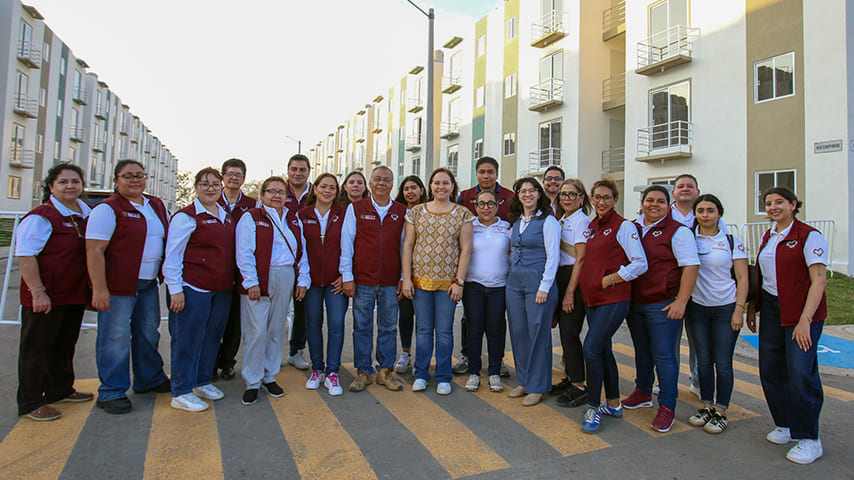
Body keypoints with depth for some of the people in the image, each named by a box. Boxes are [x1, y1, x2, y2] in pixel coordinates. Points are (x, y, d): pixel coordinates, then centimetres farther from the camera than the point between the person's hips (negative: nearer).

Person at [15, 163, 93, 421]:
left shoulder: (87, 213, 8)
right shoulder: (41, 216, -14)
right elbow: (25, 255, -18)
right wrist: (38, 292, -22)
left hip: (75, 293, 7)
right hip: (46, 296, -7)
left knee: (65, 344, 20)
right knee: (37, 347, 5)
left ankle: (60, 390, 36)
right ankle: (30, 403, 17)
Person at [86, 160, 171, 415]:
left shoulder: (157, 206, 12)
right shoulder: (107, 209, -10)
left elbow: (167, 239, 21)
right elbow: (94, 251, -15)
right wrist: (99, 289, -21)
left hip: (148, 284, 7)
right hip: (117, 285, -7)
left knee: (148, 333, 17)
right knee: (116, 338, 0)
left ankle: (149, 379, 34)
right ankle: (112, 393, 15)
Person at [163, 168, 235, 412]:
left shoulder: (226, 217, 13)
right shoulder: (186, 217, -8)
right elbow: (172, 256, -10)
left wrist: (231, 283, 16)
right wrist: (175, 289, -14)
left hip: (222, 288, 7)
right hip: (193, 288, -7)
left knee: (212, 336, 15)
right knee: (188, 339, 1)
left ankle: (202, 381, 32)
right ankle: (181, 393, 13)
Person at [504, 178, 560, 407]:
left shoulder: (548, 221, -5)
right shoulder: (517, 222, 14)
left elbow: (552, 256, -10)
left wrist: (544, 287, -15)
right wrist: (510, 275, 14)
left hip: (538, 282, -6)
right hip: (514, 282, 7)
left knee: (538, 334, 0)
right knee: (518, 332, 10)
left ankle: (537, 386, 13)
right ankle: (523, 381, 24)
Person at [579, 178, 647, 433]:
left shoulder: (623, 226, -7)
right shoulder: (591, 226, 14)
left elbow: (640, 263, -11)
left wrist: (611, 279, -14)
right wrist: (588, 284, 12)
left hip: (613, 298, -7)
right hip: (592, 298, 8)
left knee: (591, 348, -14)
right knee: (603, 349, 13)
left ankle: (594, 408, 0)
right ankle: (613, 404, 27)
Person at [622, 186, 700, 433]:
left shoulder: (677, 231, -7)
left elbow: (691, 267, -12)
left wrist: (680, 302, -17)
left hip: (663, 305, -6)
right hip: (634, 302, 6)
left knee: (663, 355, -1)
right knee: (641, 351, 18)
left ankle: (667, 407, 12)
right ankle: (643, 393, 35)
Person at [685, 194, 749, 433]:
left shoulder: (732, 241, -1)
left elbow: (742, 279, -2)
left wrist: (739, 310, -9)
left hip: (725, 308, -2)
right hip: (697, 306, 2)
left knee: (722, 362, 2)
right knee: (703, 359, 10)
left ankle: (720, 412, 15)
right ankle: (706, 406, 23)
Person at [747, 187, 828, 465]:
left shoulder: (809, 236, -9)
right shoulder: (767, 237, 12)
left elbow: (819, 280, -14)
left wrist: (805, 319, -20)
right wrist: (752, 306, 15)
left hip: (802, 311, -6)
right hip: (771, 310, 6)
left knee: (801, 373, -6)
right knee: (770, 370, 8)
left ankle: (809, 439, 10)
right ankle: (786, 425, 25)